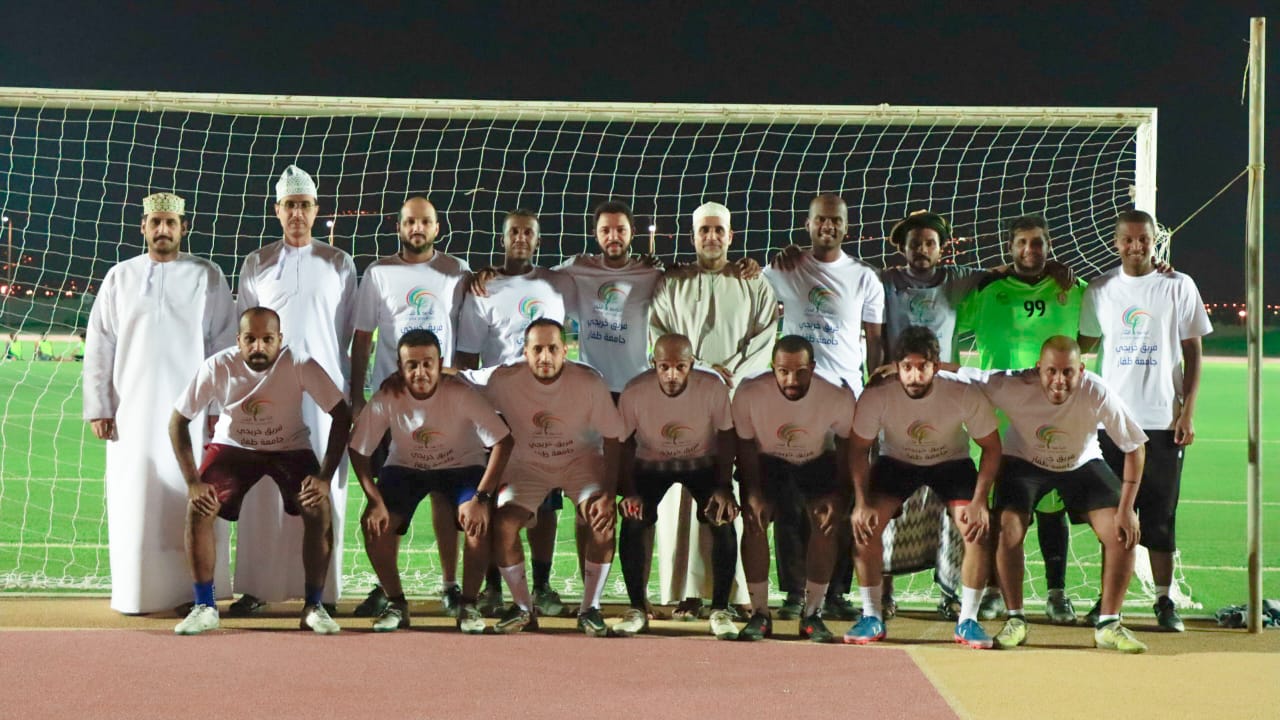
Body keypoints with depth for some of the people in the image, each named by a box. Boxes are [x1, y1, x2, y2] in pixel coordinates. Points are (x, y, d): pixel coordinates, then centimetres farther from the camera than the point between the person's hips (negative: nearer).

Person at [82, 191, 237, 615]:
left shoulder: (207, 278, 4)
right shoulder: (119, 278, 8)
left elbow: (225, 346, 3)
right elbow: (99, 346, 7)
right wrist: (98, 407, 0)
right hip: (133, 411, 2)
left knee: (189, 507, -2)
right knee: (134, 504, 1)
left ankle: (194, 593, 3)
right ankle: (136, 594, 8)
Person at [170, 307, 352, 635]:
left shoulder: (300, 365, -27)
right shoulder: (217, 367, -24)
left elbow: (342, 415, -21)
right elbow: (178, 421, -16)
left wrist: (325, 476, -27)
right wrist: (193, 482, -23)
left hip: (290, 447, 0)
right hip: (233, 446, 1)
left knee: (319, 509, -24)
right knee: (198, 509, -22)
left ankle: (314, 607, -8)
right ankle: (204, 607, -7)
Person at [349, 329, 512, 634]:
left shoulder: (461, 394, -30)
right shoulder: (386, 398, -25)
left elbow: (503, 442, -27)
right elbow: (358, 450, -14)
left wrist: (481, 497, -31)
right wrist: (375, 501, -23)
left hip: (461, 466, -2)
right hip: (406, 467, 2)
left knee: (479, 522, -28)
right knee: (374, 523, -20)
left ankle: (469, 605, -6)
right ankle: (396, 604, 1)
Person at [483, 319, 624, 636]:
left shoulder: (590, 382, -22)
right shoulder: (504, 381, -20)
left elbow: (612, 439, -14)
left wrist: (609, 494, -23)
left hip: (581, 460, -1)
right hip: (527, 464, 1)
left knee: (602, 520, -26)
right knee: (502, 524, -21)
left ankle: (590, 608, -8)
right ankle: (523, 608, 1)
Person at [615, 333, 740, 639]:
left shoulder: (713, 387, -25)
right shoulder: (635, 392, -25)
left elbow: (727, 437, -11)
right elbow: (623, 444, -11)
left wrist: (724, 487, -19)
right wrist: (628, 492, -21)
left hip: (703, 462, 0)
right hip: (651, 463, 0)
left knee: (724, 519, -23)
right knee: (633, 519, -23)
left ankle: (720, 610, -9)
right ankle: (637, 609, -7)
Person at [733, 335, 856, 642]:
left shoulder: (838, 397, -29)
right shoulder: (749, 393, -31)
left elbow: (845, 447, -11)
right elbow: (745, 447, -15)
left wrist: (840, 495, -19)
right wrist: (753, 494, -24)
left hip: (818, 460, 0)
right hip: (765, 459, 0)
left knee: (826, 523, -19)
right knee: (753, 520, -20)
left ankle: (812, 615, -5)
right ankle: (759, 614, -9)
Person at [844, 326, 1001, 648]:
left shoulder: (966, 396, -28)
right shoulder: (876, 398, -27)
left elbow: (991, 447, -14)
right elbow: (859, 449, -12)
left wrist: (979, 501, -21)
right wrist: (861, 502, -20)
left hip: (952, 462, 0)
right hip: (897, 462, 1)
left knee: (977, 530, -20)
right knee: (865, 524, -20)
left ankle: (967, 621, -4)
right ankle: (871, 617, -5)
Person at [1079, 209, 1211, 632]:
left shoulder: (1178, 287, 1)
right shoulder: (1100, 290, 7)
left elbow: (1193, 353, 2)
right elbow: (1082, 345, 17)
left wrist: (1187, 413, -4)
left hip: (1163, 421, -2)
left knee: (1160, 517, 1)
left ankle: (1164, 601, 9)